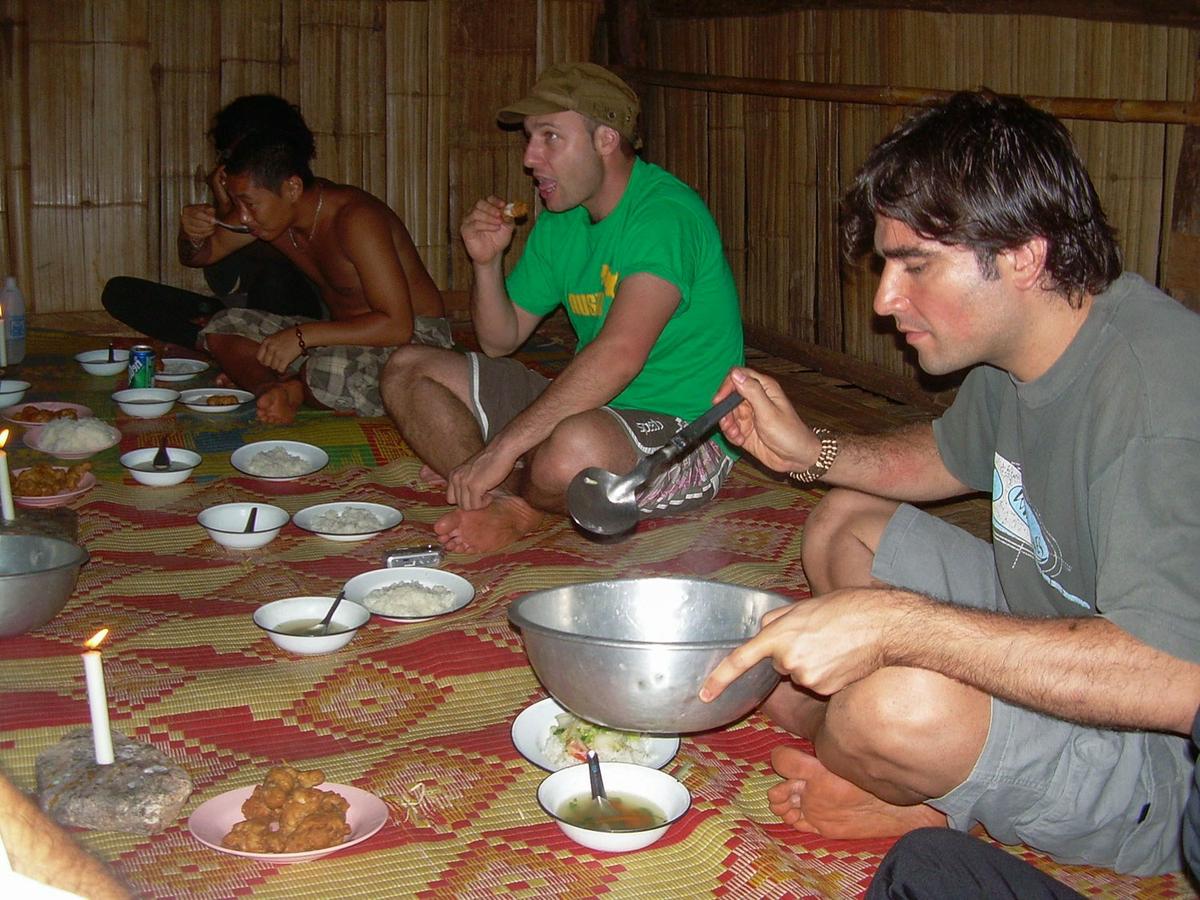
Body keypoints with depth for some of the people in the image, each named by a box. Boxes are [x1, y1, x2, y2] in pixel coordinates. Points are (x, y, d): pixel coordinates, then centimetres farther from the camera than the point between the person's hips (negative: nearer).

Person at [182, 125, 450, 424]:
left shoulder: (355, 218, -26)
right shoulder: (276, 213, -1)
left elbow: (398, 326, -32)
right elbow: (205, 253, 17)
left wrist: (302, 336, -31)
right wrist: (191, 234, -9)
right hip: (343, 338, 8)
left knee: (332, 373, -40)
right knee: (222, 329, 1)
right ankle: (283, 391, -24)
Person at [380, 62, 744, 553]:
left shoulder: (665, 213, -19)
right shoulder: (560, 223, 10)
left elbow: (620, 354, -32)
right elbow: (500, 340, 17)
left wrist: (502, 447, -34)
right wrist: (487, 262, -4)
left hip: (681, 428, -9)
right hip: (588, 406, 9)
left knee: (576, 446, -43)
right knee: (407, 370, 6)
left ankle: (513, 498, -7)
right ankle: (517, 502, -14)